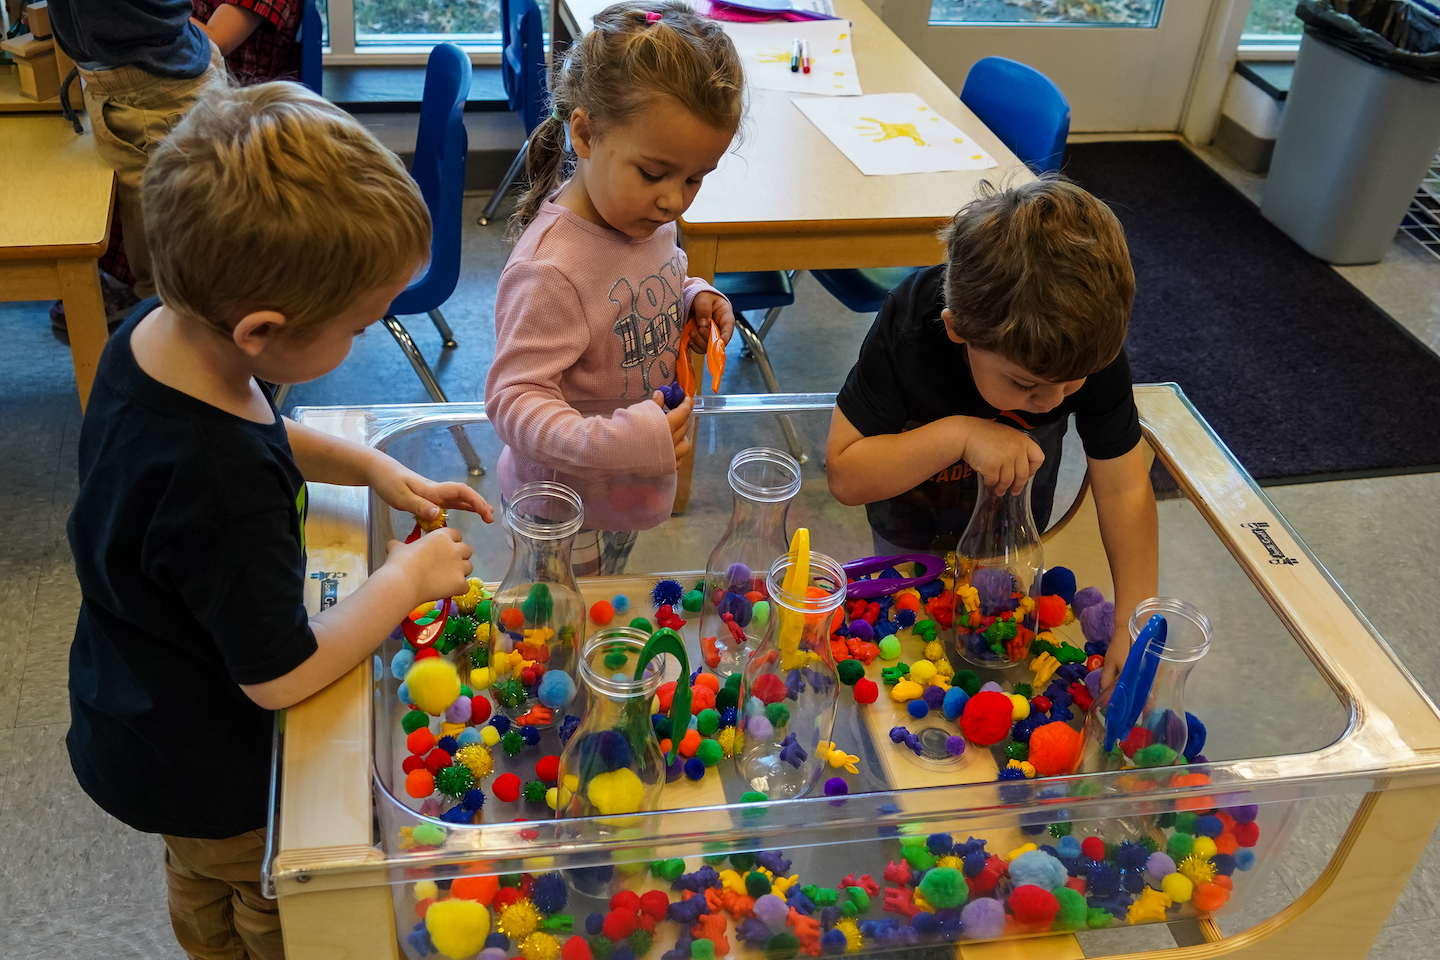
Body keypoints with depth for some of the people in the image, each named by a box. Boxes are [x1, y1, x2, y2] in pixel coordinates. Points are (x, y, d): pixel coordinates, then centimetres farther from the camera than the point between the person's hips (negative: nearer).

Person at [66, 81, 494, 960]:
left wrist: (374, 467, -5)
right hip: (203, 771, -8)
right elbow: (283, 677, -30)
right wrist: (407, 579, -19)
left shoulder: (156, 330, -16)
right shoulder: (225, 490, -44)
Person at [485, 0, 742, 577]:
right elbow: (513, 400, -32)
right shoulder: (549, 267, -33)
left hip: (627, 490, 8)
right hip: (567, 511, -8)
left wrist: (692, 301, -5)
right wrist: (619, 442, -44)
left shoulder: (649, 220, -6)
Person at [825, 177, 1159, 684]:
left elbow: (1124, 490, -25)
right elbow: (843, 475, -33)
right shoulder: (910, 331, -38)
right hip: (911, 535, -2)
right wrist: (958, 434, -46)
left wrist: (1133, 626, -33)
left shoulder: (1092, 345, -32)